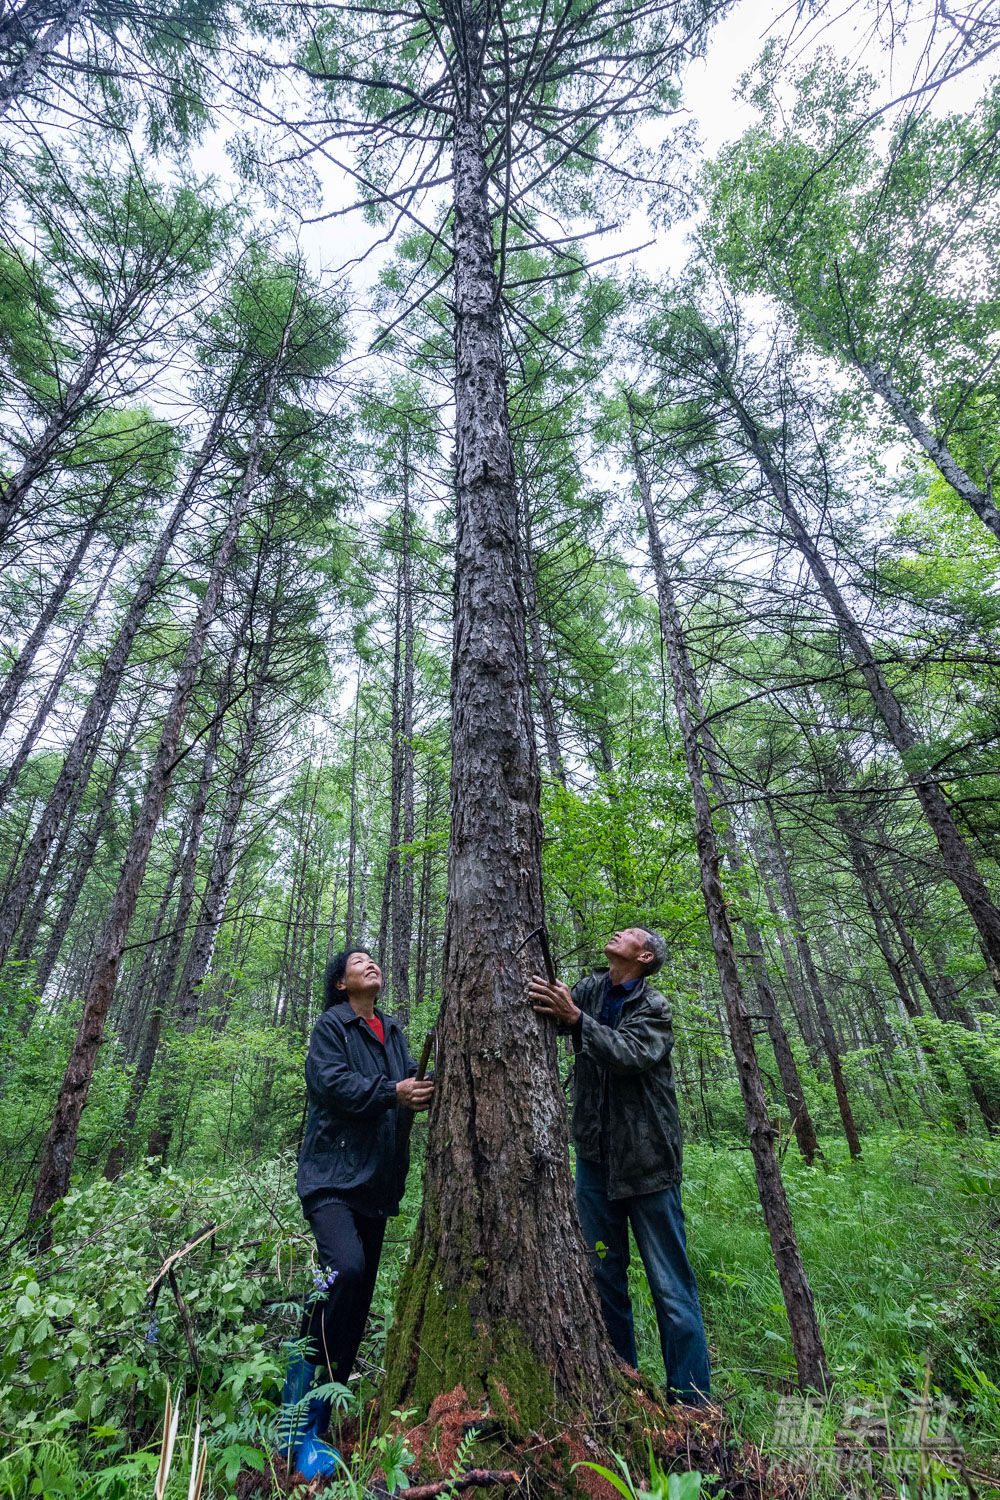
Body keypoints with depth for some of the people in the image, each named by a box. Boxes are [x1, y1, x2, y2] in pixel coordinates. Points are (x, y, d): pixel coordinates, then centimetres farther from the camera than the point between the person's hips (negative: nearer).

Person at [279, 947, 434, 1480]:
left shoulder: (392, 1030, 14)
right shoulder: (331, 1025, -5)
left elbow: (409, 1081, 10)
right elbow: (332, 1081, -18)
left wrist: (426, 1090, -11)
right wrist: (391, 1093, -23)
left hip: (377, 1183, 6)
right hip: (332, 1174, -6)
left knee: (359, 1298, 9)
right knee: (345, 1269, -25)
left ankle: (320, 1424, 24)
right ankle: (297, 1414, -8)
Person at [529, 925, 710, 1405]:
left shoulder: (654, 1008, -10)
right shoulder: (590, 989, 4)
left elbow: (632, 1054, -26)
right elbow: (550, 1016, -4)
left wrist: (575, 1018, -36)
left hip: (647, 1159, -4)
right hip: (595, 1155, 4)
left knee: (671, 1287, 3)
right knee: (604, 1278, 15)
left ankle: (690, 1400, 18)